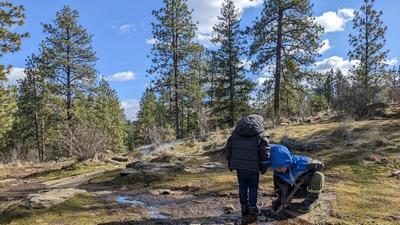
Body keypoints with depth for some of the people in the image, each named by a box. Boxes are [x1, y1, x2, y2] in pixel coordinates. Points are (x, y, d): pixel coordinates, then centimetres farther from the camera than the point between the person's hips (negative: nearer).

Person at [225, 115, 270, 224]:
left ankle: (244, 210, 21)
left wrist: (230, 162, 19)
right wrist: (264, 166, 0)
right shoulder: (260, 134, -3)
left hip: (239, 165, 4)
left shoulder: (236, 132, 11)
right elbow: (264, 151, -8)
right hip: (253, 166, -4)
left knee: (242, 187, 13)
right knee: (253, 187, 9)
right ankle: (252, 212, 14)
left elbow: (229, 147, 12)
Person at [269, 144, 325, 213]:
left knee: (318, 176, -33)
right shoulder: (277, 174, -17)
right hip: (299, 191, 3)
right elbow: (278, 188, -5)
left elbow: (320, 165, -17)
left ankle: (312, 199, -12)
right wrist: (281, 200, -19)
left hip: (310, 187, -3)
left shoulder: (301, 162, -31)